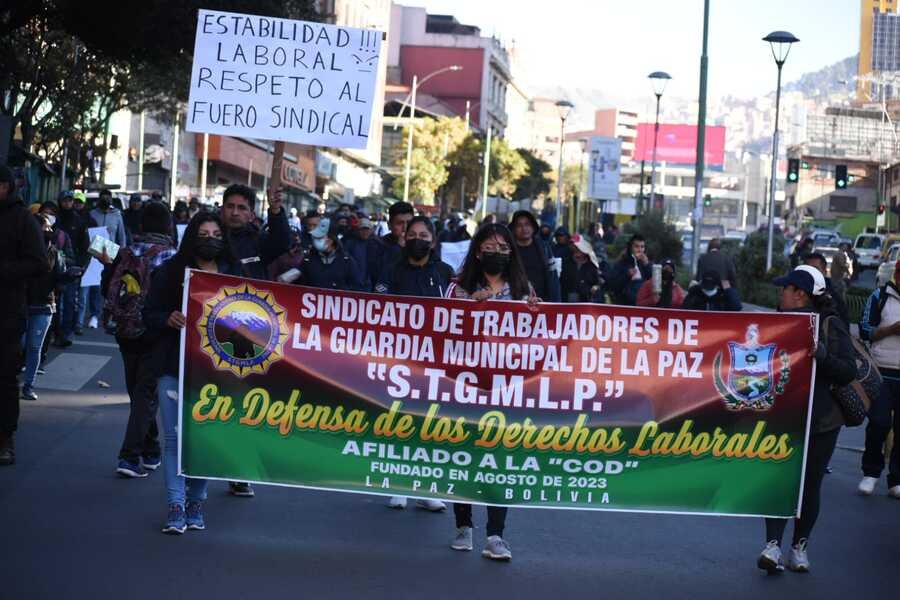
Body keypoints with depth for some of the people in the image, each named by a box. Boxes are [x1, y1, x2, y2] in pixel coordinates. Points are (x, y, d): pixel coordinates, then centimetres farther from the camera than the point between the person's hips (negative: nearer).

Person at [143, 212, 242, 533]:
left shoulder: (234, 274, 8)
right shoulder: (170, 271, 3)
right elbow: (149, 313, 3)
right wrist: (169, 319, -16)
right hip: (174, 365, -1)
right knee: (175, 436, -4)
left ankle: (196, 501, 17)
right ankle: (176, 505, -1)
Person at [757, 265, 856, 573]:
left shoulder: (831, 325, -6)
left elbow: (848, 372, -13)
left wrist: (822, 354, -27)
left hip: (821, 421, -3)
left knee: (810, 485, 7)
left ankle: (799, 546, 20)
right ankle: (773, 545, -14)